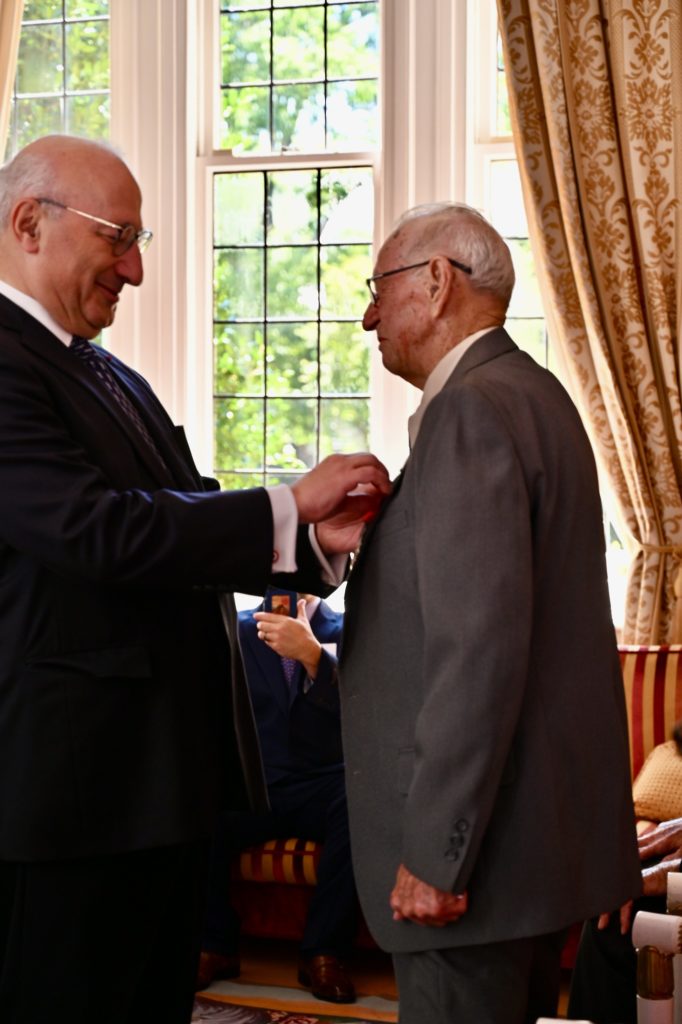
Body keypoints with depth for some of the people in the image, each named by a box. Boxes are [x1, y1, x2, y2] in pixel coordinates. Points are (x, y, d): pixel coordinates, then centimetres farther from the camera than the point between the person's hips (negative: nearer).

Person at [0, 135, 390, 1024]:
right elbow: (102, 532, -24)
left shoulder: (115, 381, 17)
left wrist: (319, 534, 1)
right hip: (76, 788, -10)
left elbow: (182, 533, 19)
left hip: (166, 779, 10)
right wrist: (290, 504, -17)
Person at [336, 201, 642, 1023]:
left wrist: (434, 854, -22)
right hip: (548, 828, 10)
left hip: (482, 841, -10)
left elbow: (481, 645, -24)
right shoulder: (531, 393, 15)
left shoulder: (475, 410, -17)